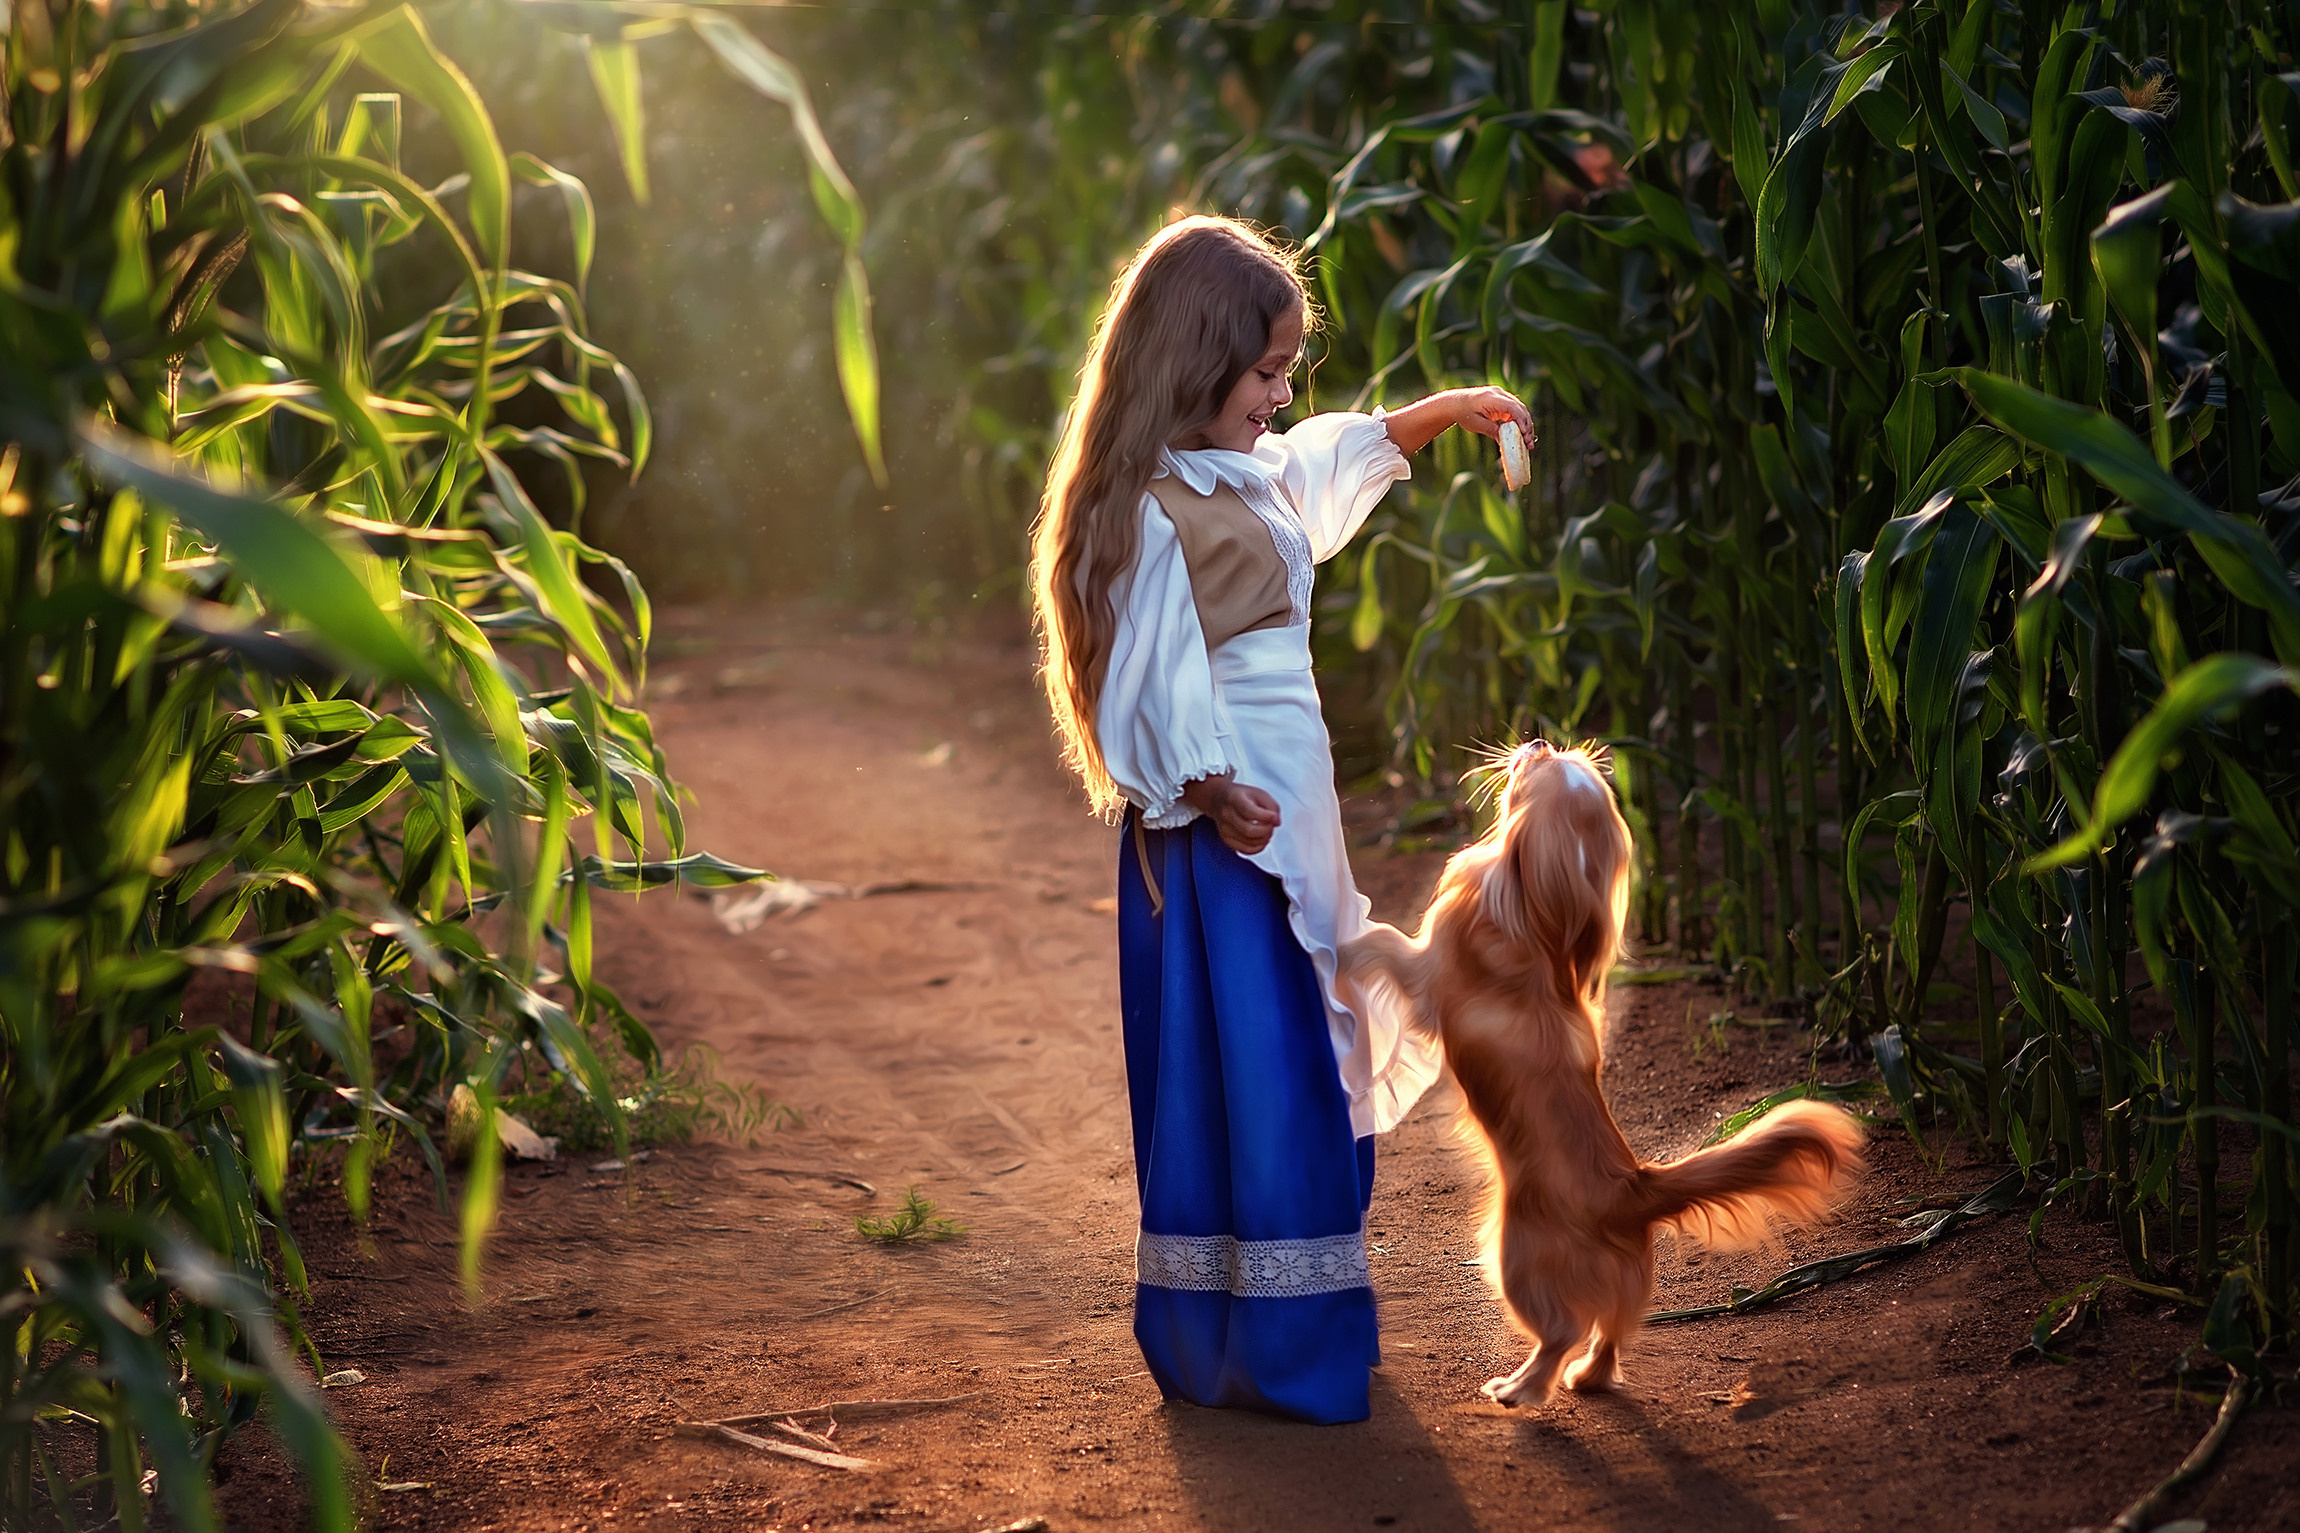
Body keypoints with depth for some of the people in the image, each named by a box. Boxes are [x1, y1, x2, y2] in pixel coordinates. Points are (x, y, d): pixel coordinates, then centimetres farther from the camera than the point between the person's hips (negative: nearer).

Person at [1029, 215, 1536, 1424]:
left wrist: (1444, 413, 26)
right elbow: (1163, 678, -20)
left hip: (1287, 808, 10)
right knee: (1236, 1064, -5)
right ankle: (1252, 1345, 2)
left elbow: (1340, 455, 32)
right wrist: (1213, 791, -27)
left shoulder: (1252, 474, 11)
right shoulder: (1156, 516, -17)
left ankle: (1305, 1321, 27)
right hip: (1222, 822, -10)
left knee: (1306, 1054, 15)